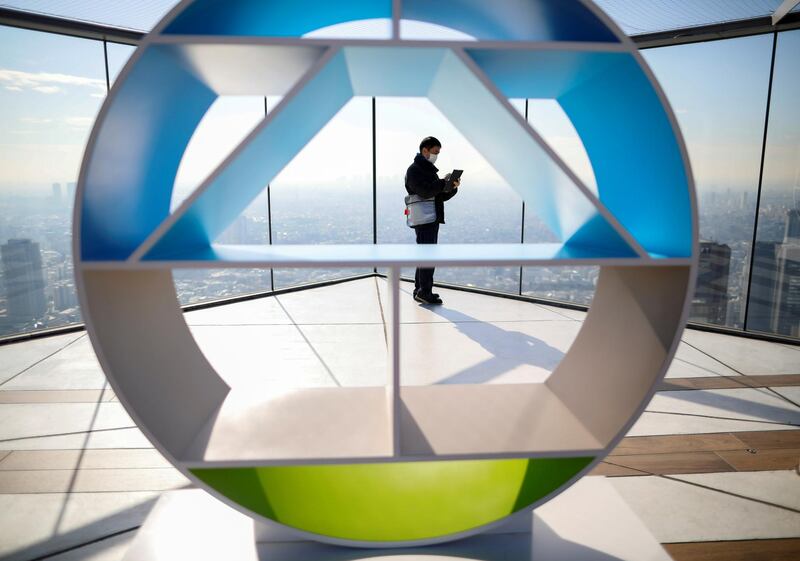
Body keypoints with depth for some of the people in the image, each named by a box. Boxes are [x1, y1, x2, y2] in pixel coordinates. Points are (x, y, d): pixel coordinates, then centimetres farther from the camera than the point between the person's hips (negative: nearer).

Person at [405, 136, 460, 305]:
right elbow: (425, 192, -22)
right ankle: (424, 292, -8)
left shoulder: (430, 170, 23)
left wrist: (452, 188, 0)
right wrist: (444, 182, -15)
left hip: (433, 219, 10)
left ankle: (420, 290, 17)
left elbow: (441, 196, 18)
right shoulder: (414, 170, -6)